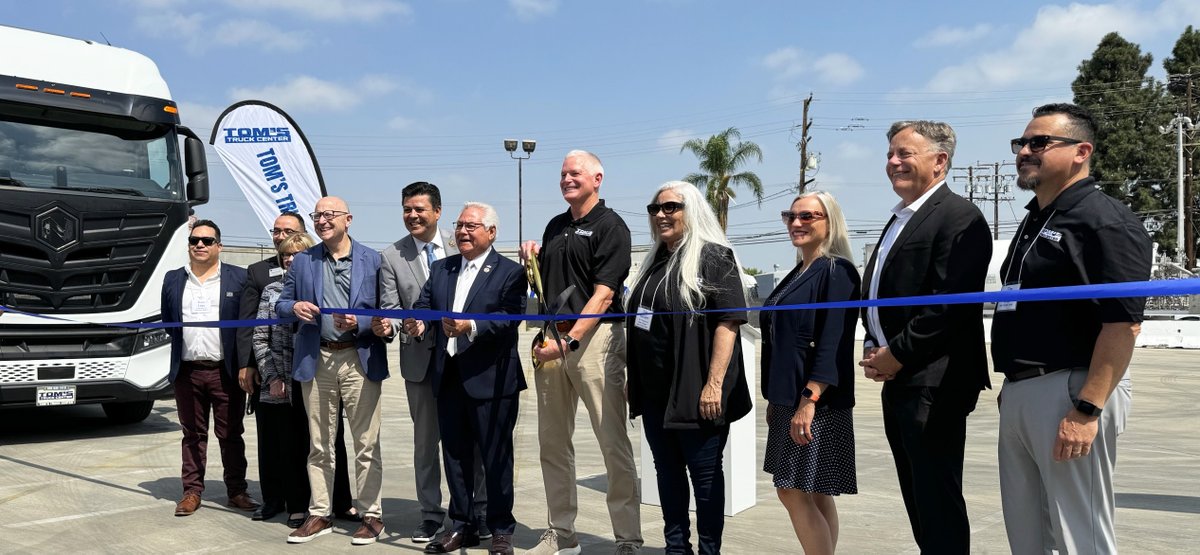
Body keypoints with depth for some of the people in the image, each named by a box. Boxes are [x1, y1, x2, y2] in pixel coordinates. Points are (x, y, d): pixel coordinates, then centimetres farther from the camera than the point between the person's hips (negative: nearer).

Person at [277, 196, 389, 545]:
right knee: (319, 444, 11)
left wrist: (359, 323, -17)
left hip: (359, 359, -3)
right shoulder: (302, 262, 11)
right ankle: (319, 514, 21)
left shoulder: (372, 260, 2)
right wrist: (294, 307, -10)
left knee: (366, 443, 1)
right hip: (316, 360, 3)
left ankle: (371, 515, 11)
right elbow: (281, 303, 13)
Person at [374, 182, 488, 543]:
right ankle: (431, 514, 21)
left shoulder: (460, 248, 1)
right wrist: (388, 327, -23)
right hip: (420, 360, 0)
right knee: (425, 441, 9)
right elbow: (390, 308, -3)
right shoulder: (392, 257, 0)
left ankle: (479, 510, 19)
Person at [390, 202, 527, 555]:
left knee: (496, 456, 2)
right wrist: (418, 324, -15)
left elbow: (509, 318, -15)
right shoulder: (440, 269, 16)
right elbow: (424, 305, 6)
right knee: (455, 454, 13)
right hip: (448, 376, 6)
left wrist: (471, 327, -27)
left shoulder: (510, 272, -3)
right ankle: (462, 525, 25)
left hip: (490, 379, -6)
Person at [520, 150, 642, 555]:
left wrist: (569, 341, -21)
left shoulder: (610, 226, -4)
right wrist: (531, 260, 5)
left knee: (613, 442, -5)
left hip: (594, 336, -7)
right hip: (552, 340, 7)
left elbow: (603, 295, -13)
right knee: (552, 442, 10)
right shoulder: (555, 226, 18)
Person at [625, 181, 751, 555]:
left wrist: (714, 383, -23)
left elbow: (728, 323, -16)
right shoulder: (655, 262, 14)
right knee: (667, 471, 14)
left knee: (704, 474, 4)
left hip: (695, 391, -7)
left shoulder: (714, 257, -8)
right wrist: (634, 381, 17)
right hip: (655, 390, 7)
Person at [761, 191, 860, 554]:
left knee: (794, 492, -9)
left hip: (817, 404, -9)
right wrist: (774, 399, 18)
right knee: (812, 495, 11)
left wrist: (809, 399, -25)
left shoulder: (837, 271, -10)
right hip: (789, 401, 9)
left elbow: (833, 342, -19)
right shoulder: (797, 275, 16)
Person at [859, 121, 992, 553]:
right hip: (897, 380, 9)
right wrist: (874, 351, 6)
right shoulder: (899, 220, 19)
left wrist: (897, 355, -15)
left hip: (932, 383, -9)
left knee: (938, 500, -3)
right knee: (918, 499, 16)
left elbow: (948, 304, -20)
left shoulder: (959, 217, -10)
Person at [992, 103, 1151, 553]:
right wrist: (1012, 388, 17)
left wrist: (1086, 410, -24)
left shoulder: (1104, 221, -11)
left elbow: (1123, 325, -19)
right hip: (1018, 393, 9)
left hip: (1071, 392, -9)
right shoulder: (1034, 221, 17)